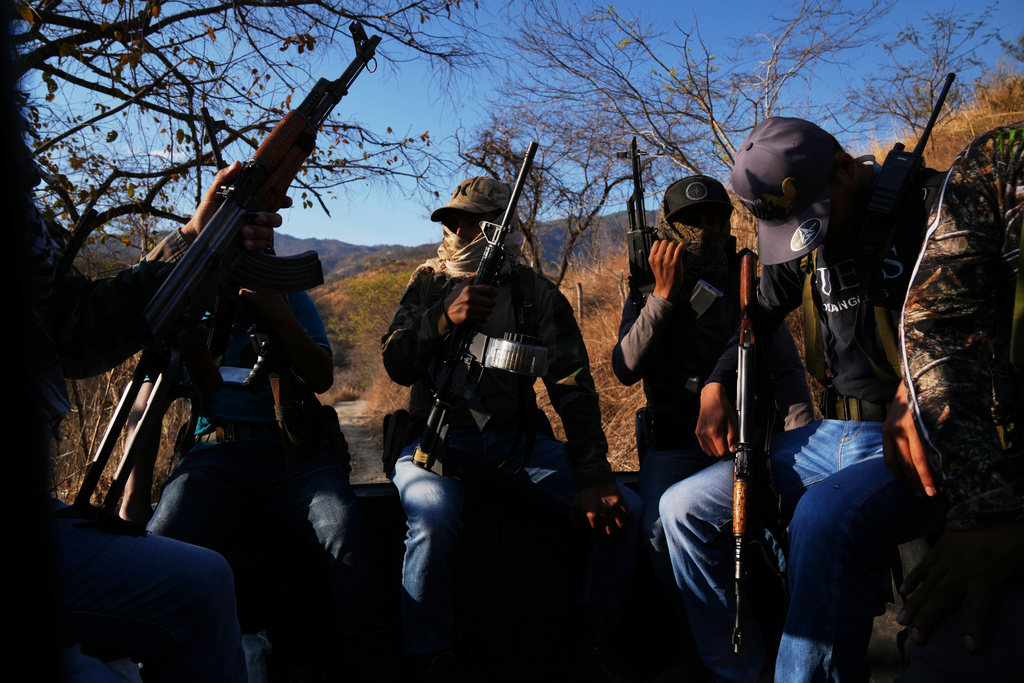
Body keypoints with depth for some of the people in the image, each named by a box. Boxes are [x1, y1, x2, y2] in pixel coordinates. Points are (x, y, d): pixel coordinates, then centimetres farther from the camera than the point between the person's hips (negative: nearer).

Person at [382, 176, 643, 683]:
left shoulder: (535, 294, 5)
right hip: (437, 437, -1)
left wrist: (592, 475, -19)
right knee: (434, 518, -34)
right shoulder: (429, 283, 9)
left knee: (620, 511, -16)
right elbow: (396, 364, -3)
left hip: (516, 438, 1)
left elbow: (573, 386, -5)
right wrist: (444, 319, -24)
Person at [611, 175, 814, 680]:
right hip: (673, 444, 0)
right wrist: (664, 295, -16)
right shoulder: (647, 297, 8)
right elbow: (626, 370, -9)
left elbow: (787, 369, 6)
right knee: (661, 523, -28)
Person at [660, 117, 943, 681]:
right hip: (837, 436, 7)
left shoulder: (931, 206, -10)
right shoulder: (804, 243, 10)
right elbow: (758, 313, 25)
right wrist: (717, 386, 10)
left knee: (825, 516, -39)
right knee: (684, 507, 1)